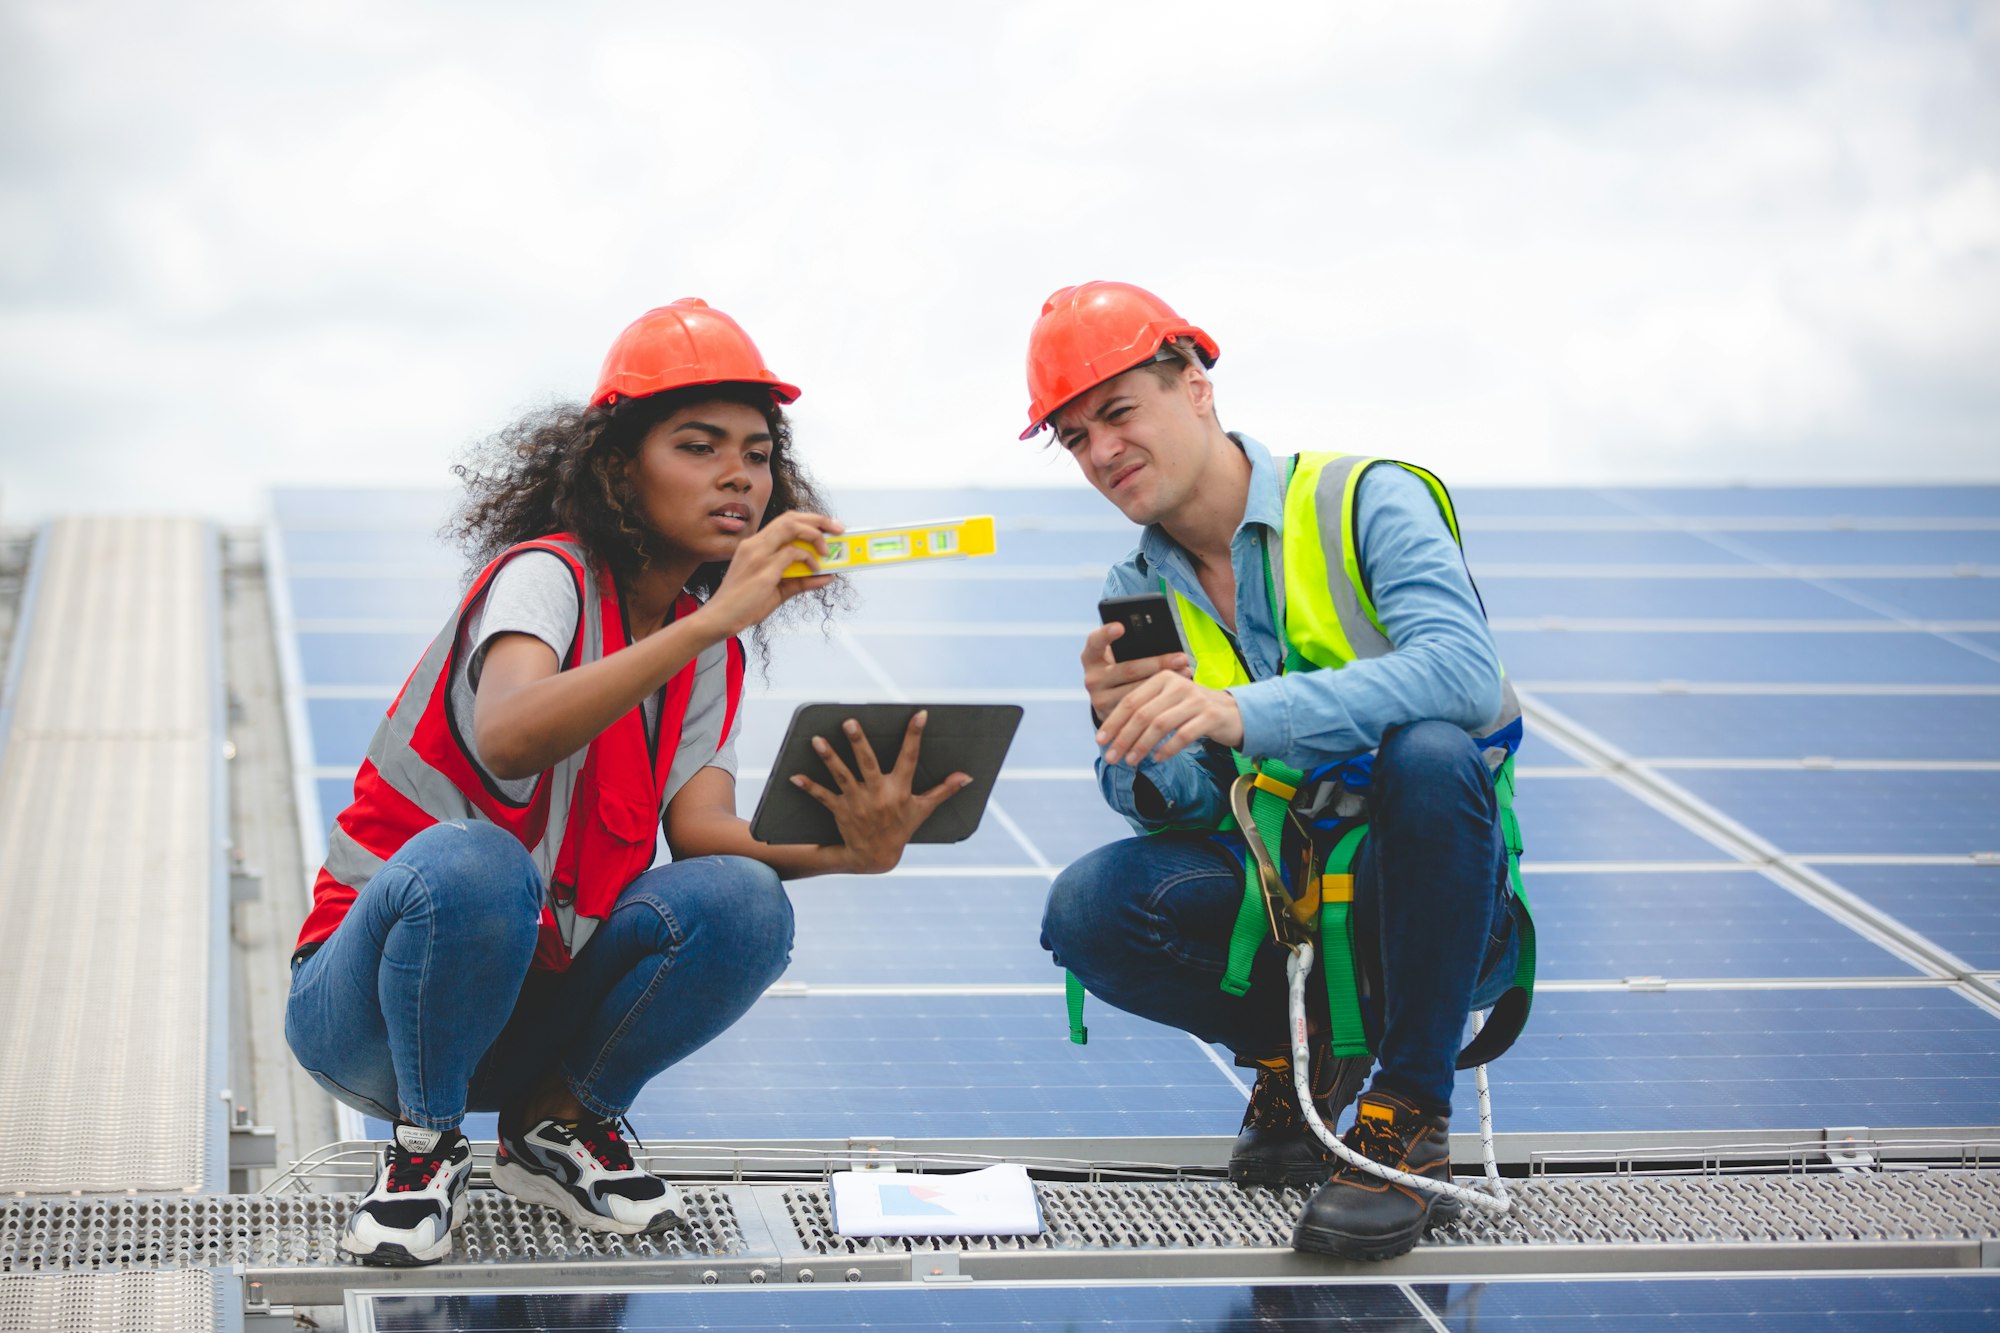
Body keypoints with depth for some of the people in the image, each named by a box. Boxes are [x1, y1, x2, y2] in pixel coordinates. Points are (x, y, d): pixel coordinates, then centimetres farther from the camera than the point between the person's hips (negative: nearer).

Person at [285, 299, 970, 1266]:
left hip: (535, 1004, 5)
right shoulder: (549, 573, -16)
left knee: (743, 902, -21)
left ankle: (556, 1123, 2)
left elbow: (700, 829, -12)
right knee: (472, 861, -38)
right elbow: (507, 739, -39)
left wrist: (844, 848, -32)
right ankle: (426, 1145, -12)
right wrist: (714, 618, -45)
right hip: (368, 994, -5)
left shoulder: (712, 656, 5)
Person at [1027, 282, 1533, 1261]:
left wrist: (1243, 712, -39)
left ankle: (1410, 1124, -21)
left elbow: (1464, 670, -28)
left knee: (1427, 748, -35)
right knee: (1090, 909, -22)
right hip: (1285, 914, 4)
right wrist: (1126, 734, -24)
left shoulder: (1364, 501, -9)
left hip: (1439, 909, -4)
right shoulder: (1138, 595, 6)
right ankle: (1301, 1055, 7)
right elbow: (1176, 813, 0)